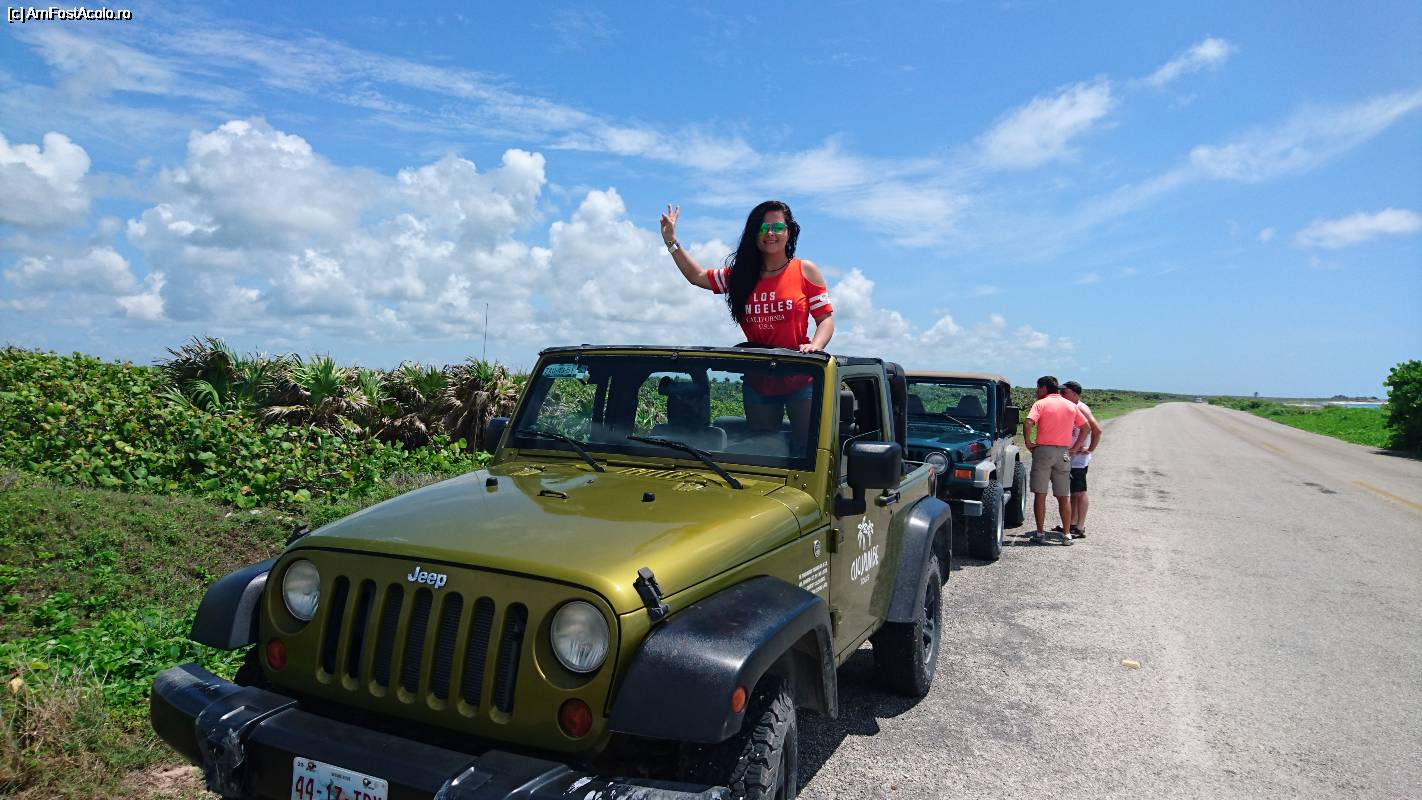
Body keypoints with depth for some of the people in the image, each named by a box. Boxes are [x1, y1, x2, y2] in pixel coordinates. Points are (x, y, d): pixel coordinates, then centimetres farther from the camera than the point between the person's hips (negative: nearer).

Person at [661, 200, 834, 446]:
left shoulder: (805, 271, 1)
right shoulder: (741, 274, 10)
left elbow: (826, 318, -1)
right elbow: (697, 276, 17)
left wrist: (814, 346, -19)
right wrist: (671, 241, 12)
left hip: (801, 379, -3)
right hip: (758, 381, 4)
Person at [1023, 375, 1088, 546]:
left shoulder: (1040, 404, -4)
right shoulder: (1071, 406, 10)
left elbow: (1028, 424, -19)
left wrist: (1028, 442, -6)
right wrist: (1075, 447, 12)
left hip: (1043, 450, -4)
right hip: (1064, 452, 4)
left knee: (1040, 495, 2)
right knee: (1064, 497, 10)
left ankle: (1040, 534, 4)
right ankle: (1066, 535, 11)